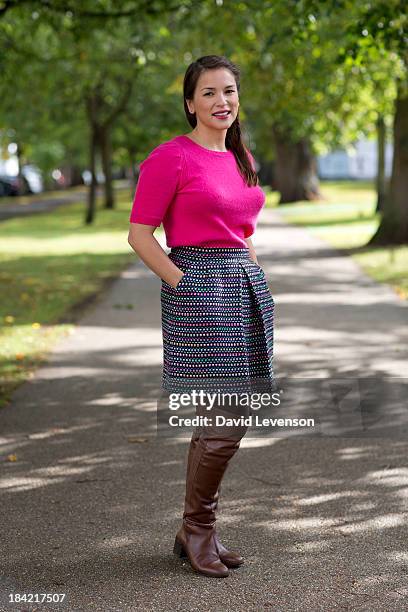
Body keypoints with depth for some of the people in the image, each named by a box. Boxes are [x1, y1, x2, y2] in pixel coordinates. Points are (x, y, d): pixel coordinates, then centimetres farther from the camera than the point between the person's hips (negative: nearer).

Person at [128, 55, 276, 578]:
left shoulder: (241, 158, 15)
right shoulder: (172, 157, -8)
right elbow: (139, 234, -9)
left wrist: (252, 277, 14)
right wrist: (183, 285, -12)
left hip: (246, 286, 8)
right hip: (199, 287, -8)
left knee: (221, 421, 10)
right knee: (225, 423, -8)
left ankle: (197, 532, 22)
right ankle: (196, 530, 10)